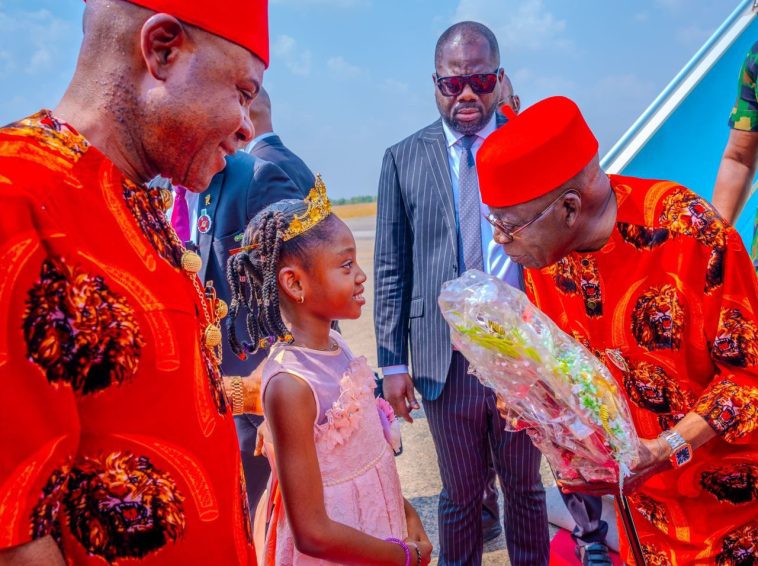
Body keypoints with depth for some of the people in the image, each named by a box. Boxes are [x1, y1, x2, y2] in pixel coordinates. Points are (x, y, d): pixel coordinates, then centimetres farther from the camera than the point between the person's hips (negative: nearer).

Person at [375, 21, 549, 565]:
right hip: (447, 361, 0)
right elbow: (391, 268, 2)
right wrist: (393, 361, -2)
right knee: (461, 495, 15)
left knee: (525, 486, 17)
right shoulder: (403, 159, 2)